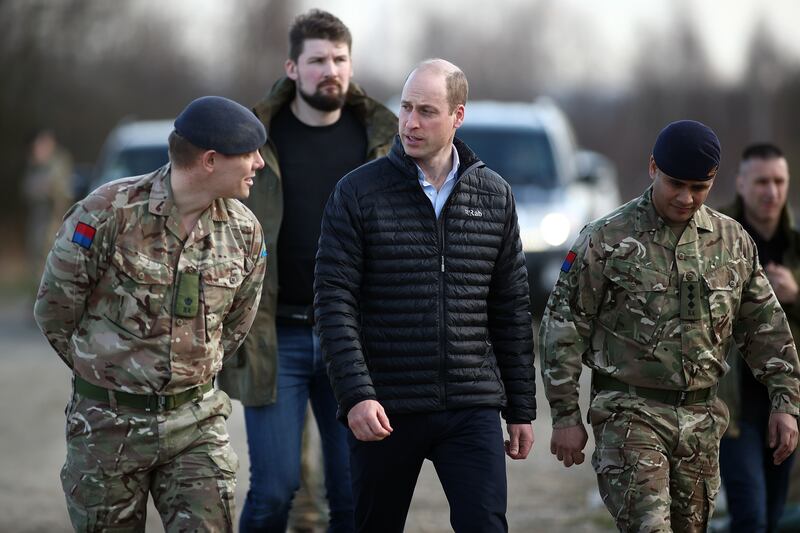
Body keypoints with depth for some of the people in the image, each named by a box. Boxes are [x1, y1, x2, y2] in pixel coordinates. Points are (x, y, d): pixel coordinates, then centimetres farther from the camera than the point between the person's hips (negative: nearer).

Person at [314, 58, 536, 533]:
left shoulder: (495, 197, 7)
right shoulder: (359, 192, -2)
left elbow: (512, 310, 11)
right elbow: (334, 301, -7)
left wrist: (521, 409, 10)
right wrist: (355, 394, -18)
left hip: (472, 409, 1)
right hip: (384, 411, -1)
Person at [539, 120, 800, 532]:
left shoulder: (732, 242, 7)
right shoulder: (607, 240, -6)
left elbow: (764, 326, 14)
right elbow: (563, 327, -3)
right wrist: (565, 416, -5)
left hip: (701, 419, 5)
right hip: (629, 414, -5)